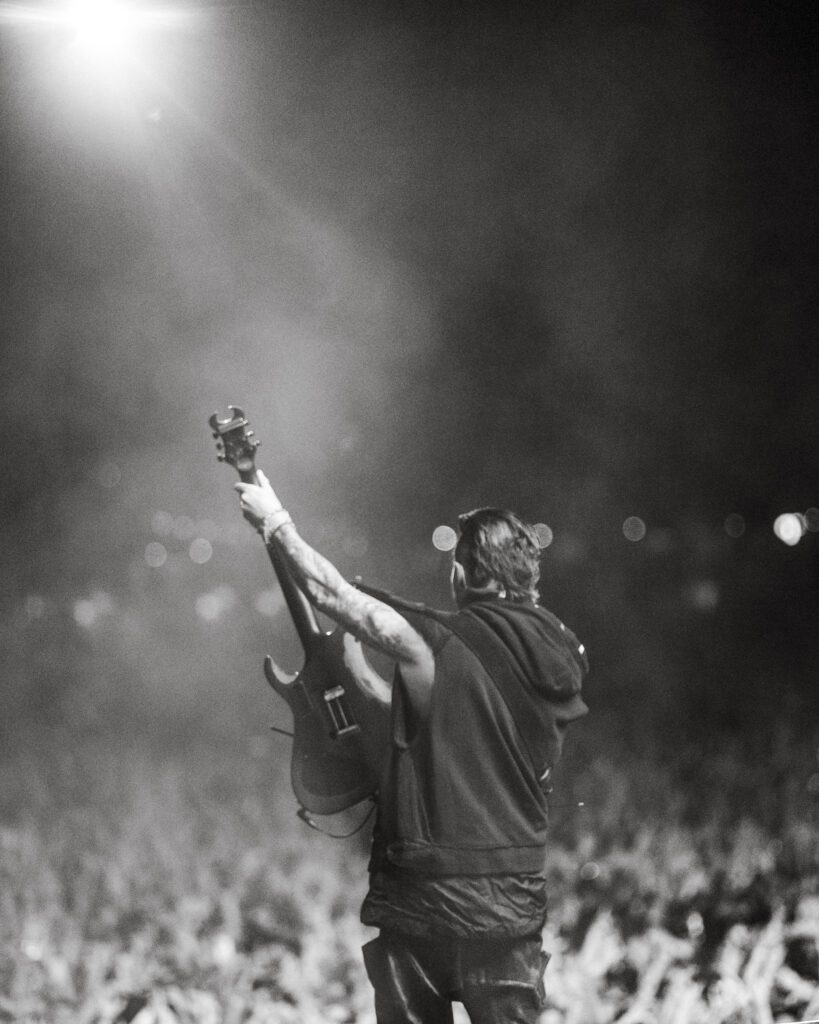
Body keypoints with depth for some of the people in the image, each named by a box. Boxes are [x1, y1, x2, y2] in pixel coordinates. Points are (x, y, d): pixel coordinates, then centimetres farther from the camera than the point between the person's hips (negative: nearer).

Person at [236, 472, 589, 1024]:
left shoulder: (438, 644, -13)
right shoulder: (563, 660, 4)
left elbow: (331, 592, -7)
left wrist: (275, 523, 7)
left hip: (423, 895, -4)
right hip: (515, 898, 4)